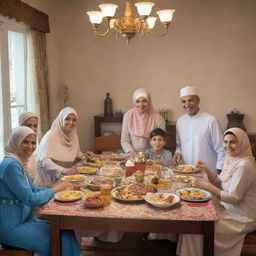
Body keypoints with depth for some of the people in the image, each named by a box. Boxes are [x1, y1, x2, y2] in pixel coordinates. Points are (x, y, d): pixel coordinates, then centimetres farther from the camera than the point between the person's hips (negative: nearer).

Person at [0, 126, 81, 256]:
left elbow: (33, 189, 13)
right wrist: (55, 189, -12)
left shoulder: (18, 162, 7)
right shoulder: (11, 165, -23)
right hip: (12, 227, -9)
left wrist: (59, 188, 0)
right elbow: (31, 199, -24)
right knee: (60, 240, -8)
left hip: (24, 219, 9)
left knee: (65, 231, 5)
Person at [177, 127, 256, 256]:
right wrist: (207, 169, -5)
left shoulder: (244, 165, -24)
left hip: (241, 218, -8)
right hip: (228, 209, 8)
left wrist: (206, 186, -24)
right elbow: (220, 183, 11)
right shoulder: (232, 159, 5)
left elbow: (234, 197, -24)